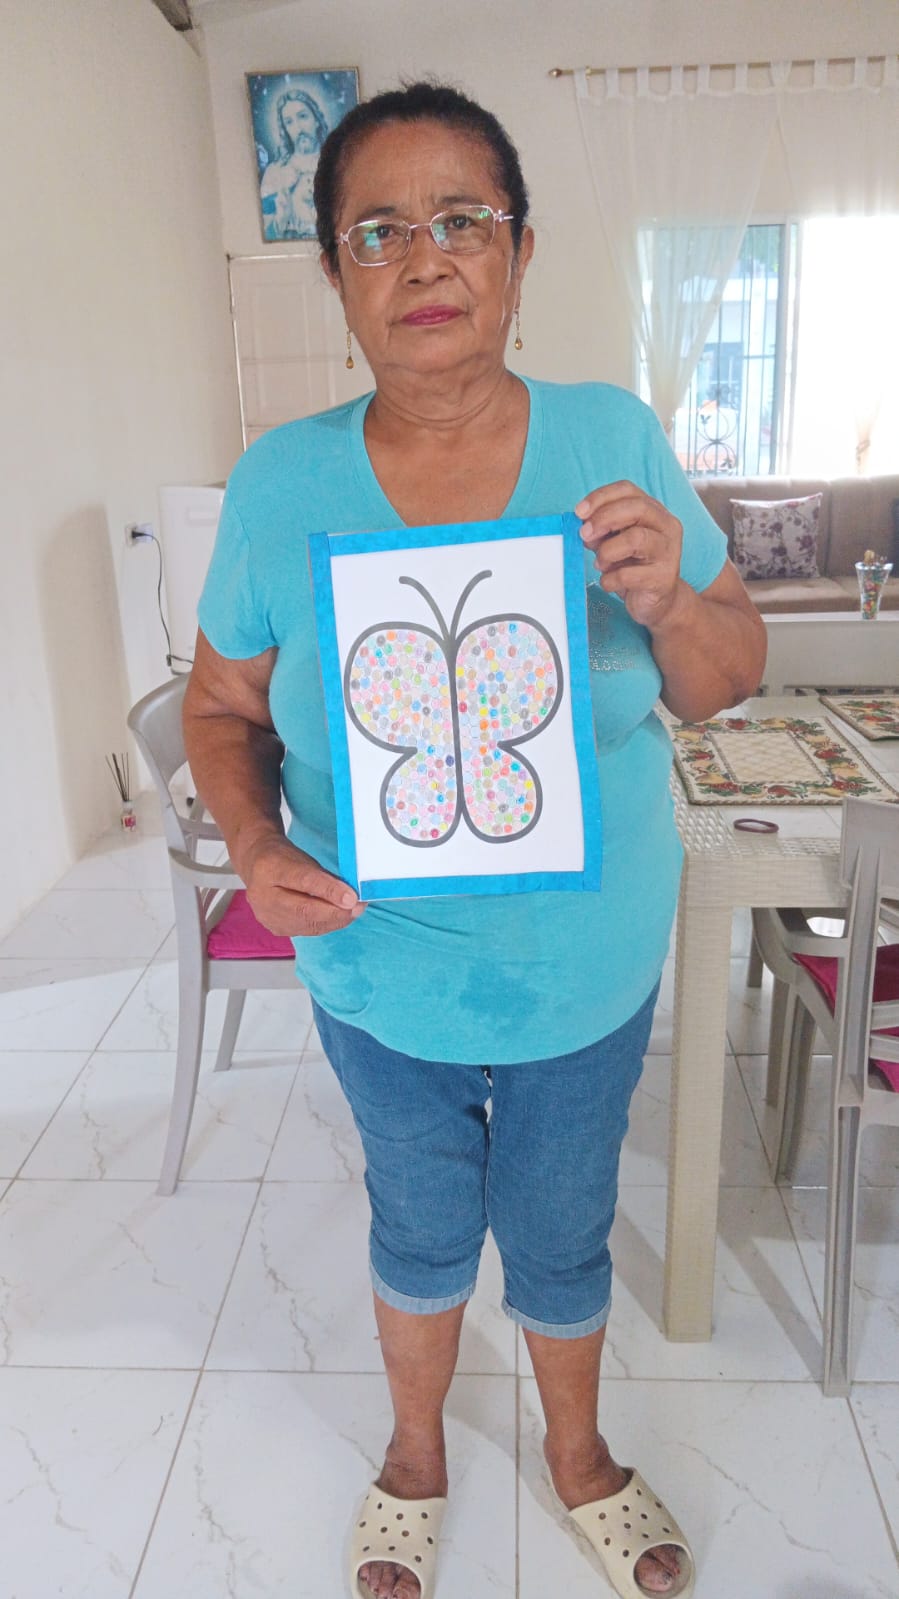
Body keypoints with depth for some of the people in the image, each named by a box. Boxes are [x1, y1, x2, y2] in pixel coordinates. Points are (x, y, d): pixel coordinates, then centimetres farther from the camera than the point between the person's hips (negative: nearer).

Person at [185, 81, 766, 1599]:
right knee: (423, 1222, 24)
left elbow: (728, 680, -5)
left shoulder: (614, 438, -11)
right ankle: (416, 1455, 57)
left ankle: (579, 1453, 56)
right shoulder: (279, 482, -12)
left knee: (562, 1232, 22)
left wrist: (669, 605, -26)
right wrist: (255, 846, -19)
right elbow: (224, 706, -1)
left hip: (589, 969, 1)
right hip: (382, 973, 0)